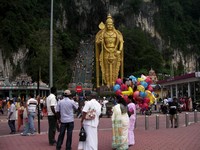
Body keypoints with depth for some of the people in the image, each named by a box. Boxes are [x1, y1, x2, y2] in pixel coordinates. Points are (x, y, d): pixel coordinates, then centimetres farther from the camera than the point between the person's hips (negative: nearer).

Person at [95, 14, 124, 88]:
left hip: (115, 53, 1)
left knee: (114, 68, 2)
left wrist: (120, 50, -9)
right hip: (106, 53, -1)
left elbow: (121, 42, 2)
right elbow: (97, 42, -2)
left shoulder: (117, 33, 4)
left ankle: (113, 83, 7)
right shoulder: (103, 33, 2)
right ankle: (108, 83, 3)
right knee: (107, 68, 0)